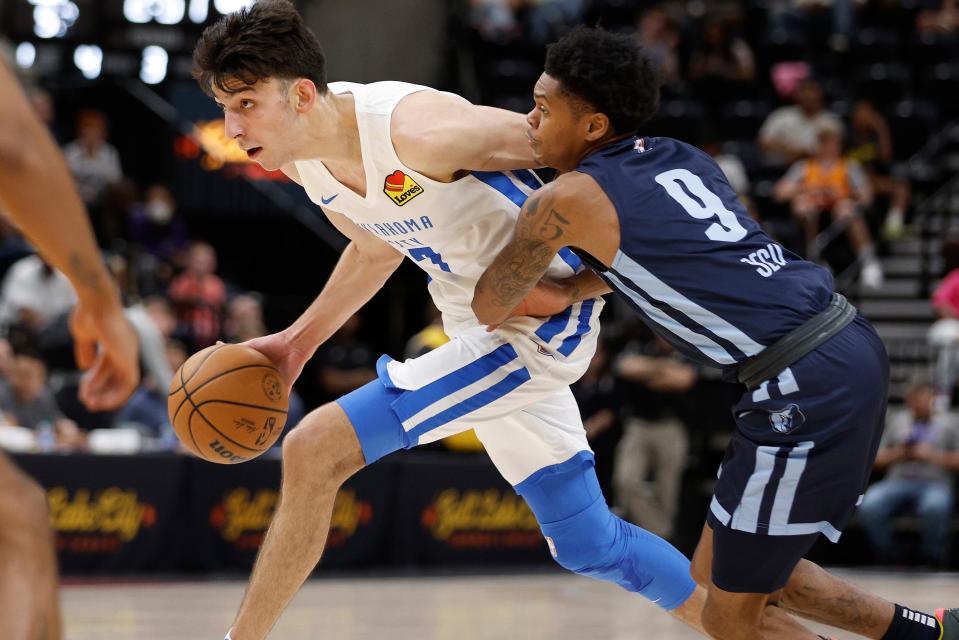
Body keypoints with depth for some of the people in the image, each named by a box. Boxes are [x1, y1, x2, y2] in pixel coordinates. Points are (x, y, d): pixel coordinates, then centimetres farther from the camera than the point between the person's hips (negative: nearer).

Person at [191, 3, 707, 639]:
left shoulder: (415, 130, -29)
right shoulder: (298, 159, -3)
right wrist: (297, 342, 9)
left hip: (543, 322, -9)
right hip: (480, 324, 9)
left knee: (314, 450, -18)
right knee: (587, 545, 18)